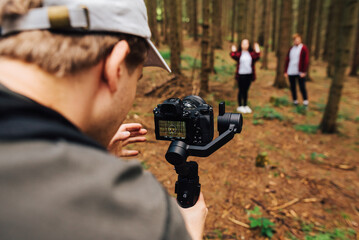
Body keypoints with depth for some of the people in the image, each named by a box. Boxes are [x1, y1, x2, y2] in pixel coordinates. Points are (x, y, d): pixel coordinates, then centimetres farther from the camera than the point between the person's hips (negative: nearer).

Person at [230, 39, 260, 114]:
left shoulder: (251, 53, 8)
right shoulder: (238, 53, -1)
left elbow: (256, 57, -9)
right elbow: (234, 56, -20)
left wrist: (257, 51, -15)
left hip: (249, 74, 4)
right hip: (241, 74, -3)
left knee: (246, 90, 12)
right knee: (241, 90, 2)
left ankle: (245, 106, 21)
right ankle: (240, 106, 13)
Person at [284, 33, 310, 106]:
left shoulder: (304, 48, -1)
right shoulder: (291, 49, 13)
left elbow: (306, 61, -6)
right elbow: (287, 60, 14)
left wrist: (304, 71, -12)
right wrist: (285, 71, 8)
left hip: (300, 72, -5)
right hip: (291, 72, 5)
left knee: (302, 87, -2)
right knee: (292, 87, 9)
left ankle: (305, 101, 9)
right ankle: (295, 101, 20)